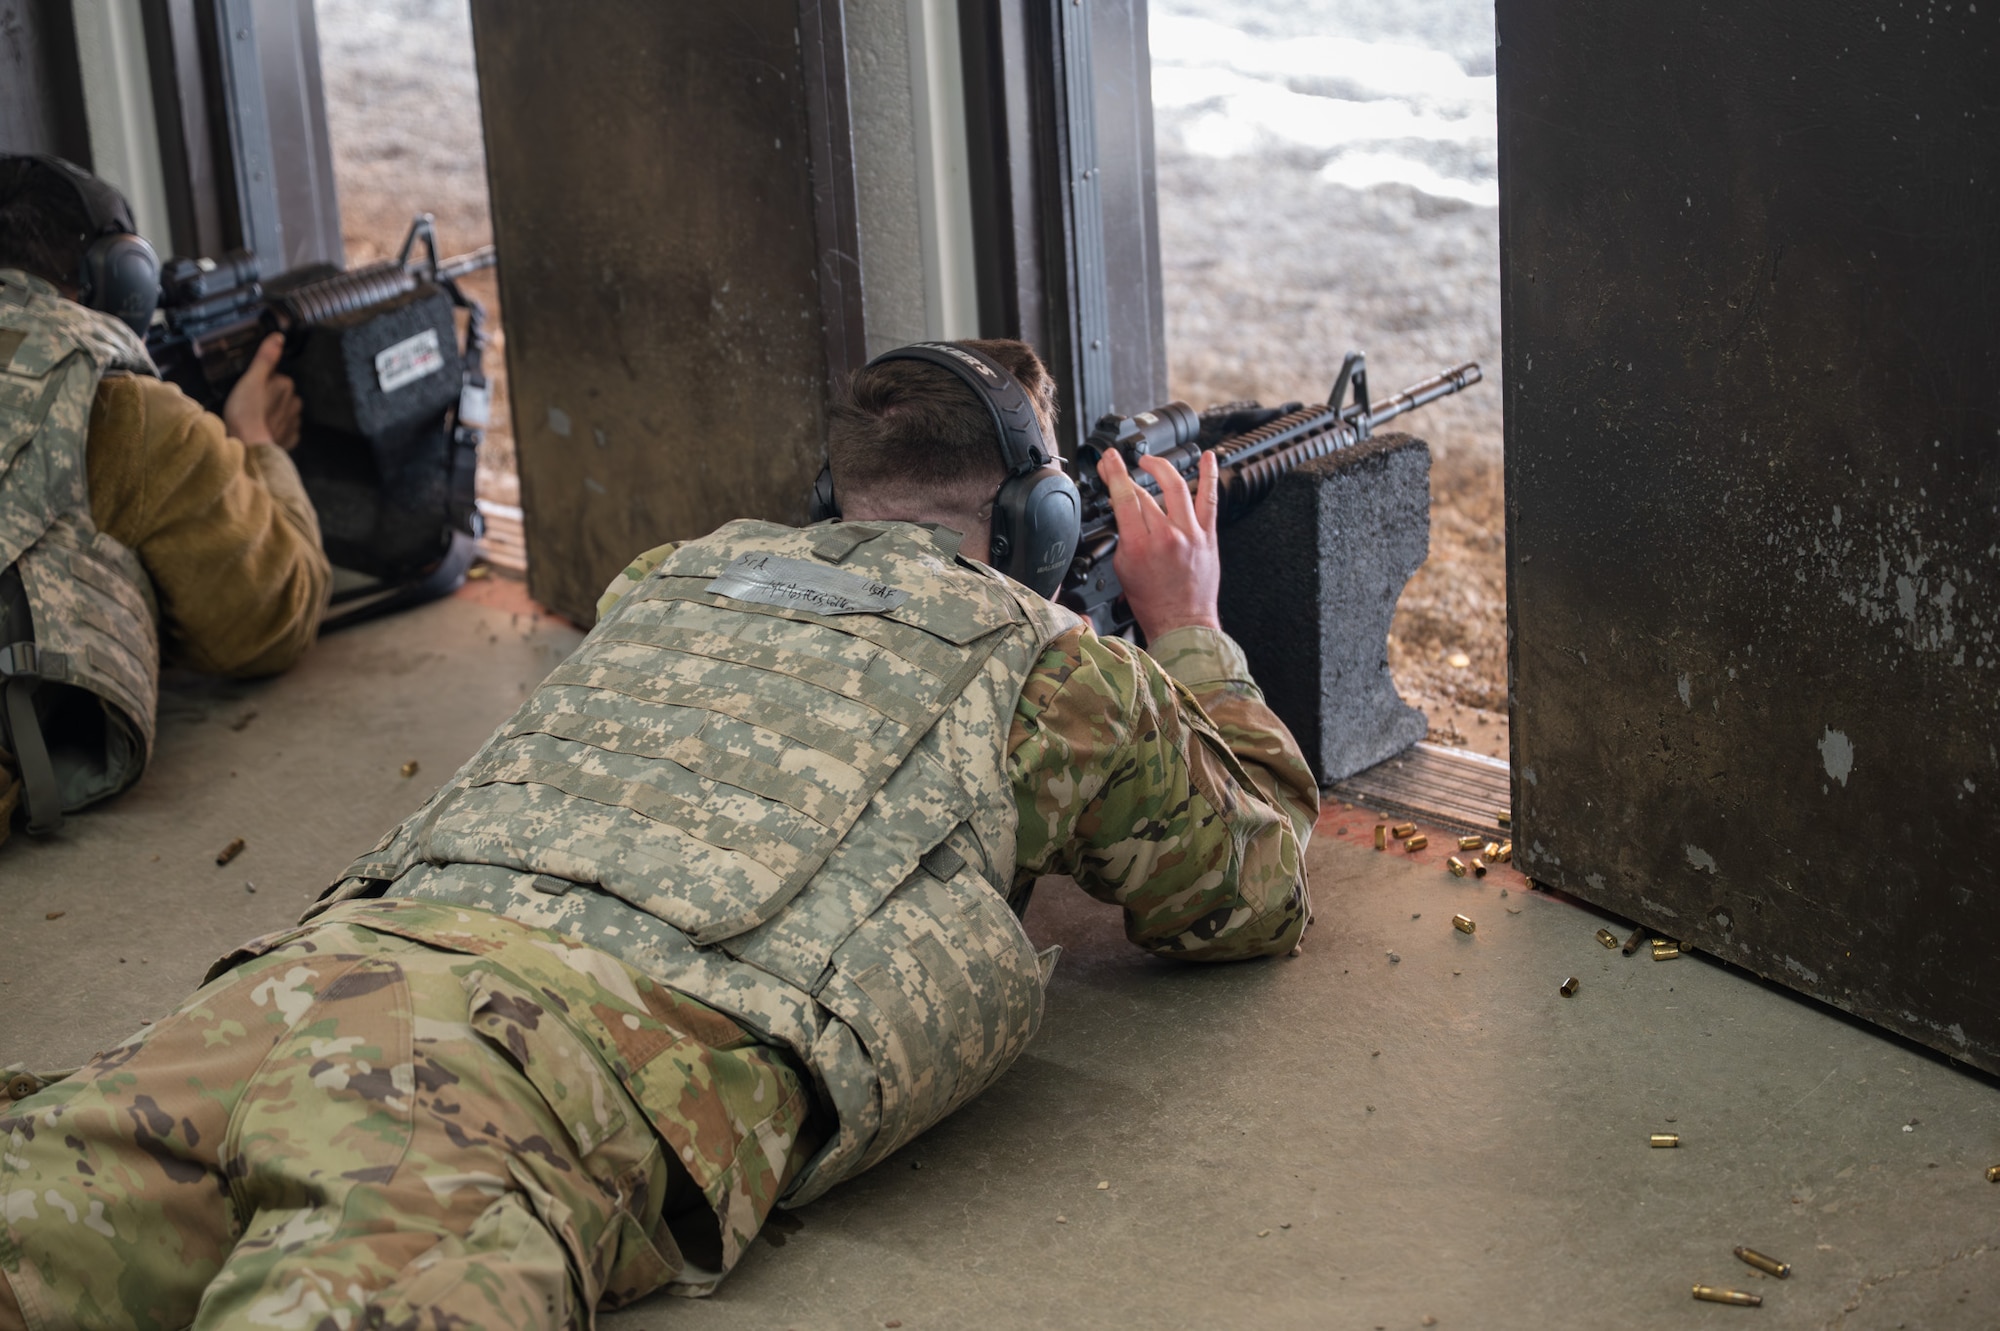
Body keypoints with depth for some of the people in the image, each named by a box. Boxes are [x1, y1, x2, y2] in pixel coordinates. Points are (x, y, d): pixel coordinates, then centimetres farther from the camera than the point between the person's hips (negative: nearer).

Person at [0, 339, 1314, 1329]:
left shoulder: (674, 575, 35)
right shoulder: (1050, 658, 22)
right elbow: (1262, 891, 37)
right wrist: (1189, 629, 51)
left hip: (326, 961, 5)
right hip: (602, 1057, -5)